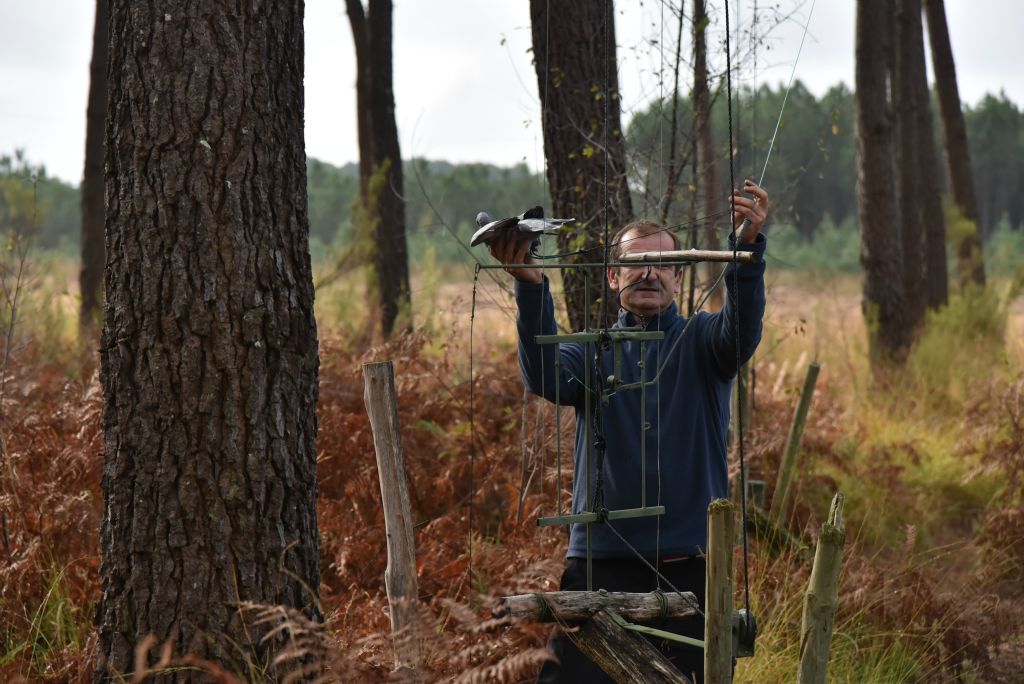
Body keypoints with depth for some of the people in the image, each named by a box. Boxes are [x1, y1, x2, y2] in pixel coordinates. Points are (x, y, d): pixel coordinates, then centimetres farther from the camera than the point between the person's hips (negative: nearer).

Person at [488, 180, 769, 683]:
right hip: (601, 561, 0)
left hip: (690, 565, 0)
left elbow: (742, 330, -14)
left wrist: (749, 245, -31)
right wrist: (531, 286, -27)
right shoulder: (592, 352, 10)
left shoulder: (700, 343, 8)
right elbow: (546, 378, -12)